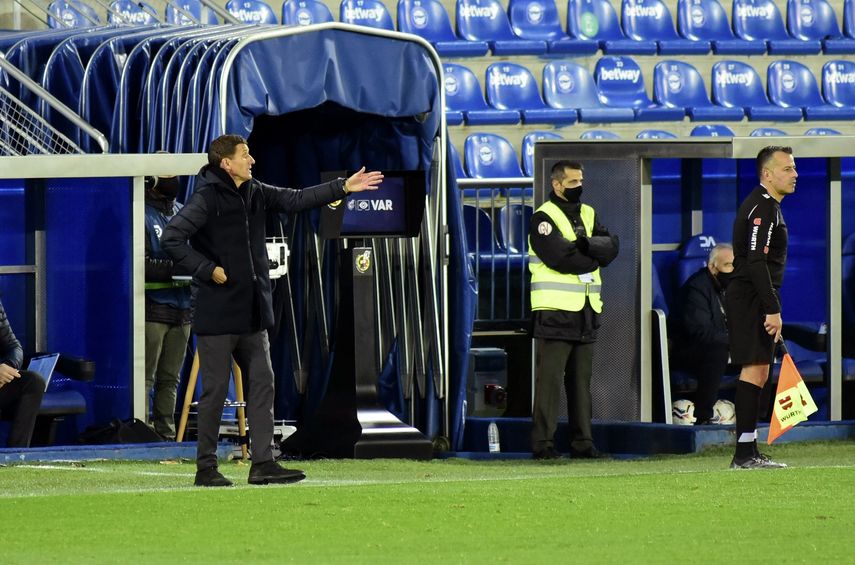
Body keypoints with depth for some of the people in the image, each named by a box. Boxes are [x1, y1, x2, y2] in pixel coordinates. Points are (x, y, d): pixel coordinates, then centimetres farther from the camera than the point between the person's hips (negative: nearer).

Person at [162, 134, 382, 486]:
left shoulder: (255, 194, 10)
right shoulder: (207, 199, -12)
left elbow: (296, 200, 15)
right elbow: (171, 239, -17)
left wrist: (343, 188, 11)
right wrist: (208, 270, -18)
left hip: (251, 312, 8)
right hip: (216, 312, -8)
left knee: (262, 382, 4)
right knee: (215, 390, -2)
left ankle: (263, 463, 6)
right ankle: (206, 467, 6)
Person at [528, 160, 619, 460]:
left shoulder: (588, 214, 18)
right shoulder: (543, 218, -5)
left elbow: (611, 245, 3)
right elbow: (559, 257, -19)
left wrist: (586, 245, -15)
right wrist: (593, 258, -4)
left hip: (586, 311, 7)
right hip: (555, 310, -7)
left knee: (581, 378, 9)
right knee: (550, 378, -8)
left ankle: (582, 441, 12)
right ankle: (542, 442, -7)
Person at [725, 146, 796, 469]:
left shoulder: (766, 206, 20)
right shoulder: (762, 208, -14)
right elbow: (756, 263, -22)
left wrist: (770, 307, 22)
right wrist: (773, 309, -23)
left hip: (747, 299, 11)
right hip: (751, 300, -11)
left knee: (756, 372, 10)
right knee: (755, 370, -12)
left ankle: (747, 452, 12)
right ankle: (744, 453, -13)